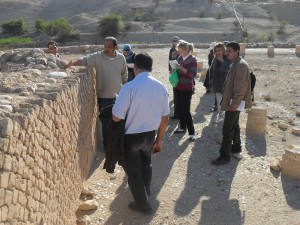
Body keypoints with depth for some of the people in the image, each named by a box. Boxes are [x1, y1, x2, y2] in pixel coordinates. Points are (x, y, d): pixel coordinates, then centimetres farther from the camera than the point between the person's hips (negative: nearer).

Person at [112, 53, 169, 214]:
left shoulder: (130, 87, -22)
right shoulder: (161, 87, -6)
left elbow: (117, 117, -21)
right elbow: (164, 118, 1)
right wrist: (159, 140, 13)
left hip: (131, 136, -5)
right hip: (150, 134, 5)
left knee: (133, 170, 16)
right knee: (146, 164, 31)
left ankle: (142, 203, 32)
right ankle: (146, 191, 54)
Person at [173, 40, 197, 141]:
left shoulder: (192, 59, -12)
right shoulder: (180, 58, 6)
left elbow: (193, 74, -20)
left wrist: (181, 67, -23)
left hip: (187, 88, -6)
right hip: (178, 87, 6)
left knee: (186, 110, -8)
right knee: (180, 108, 13)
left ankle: (192, 132, -1)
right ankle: (182, 127, 28)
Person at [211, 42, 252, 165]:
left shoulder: (241, 65, -20)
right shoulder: (235, 64, 12)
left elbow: (240, 88, -24)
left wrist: (234, 104, -23)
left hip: (234, 103, -10)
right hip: (232, 101, 10)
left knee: (227, 129, -6)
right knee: (234, 126, 20)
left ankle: (224, 156, 0)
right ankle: (236, 149, 33)